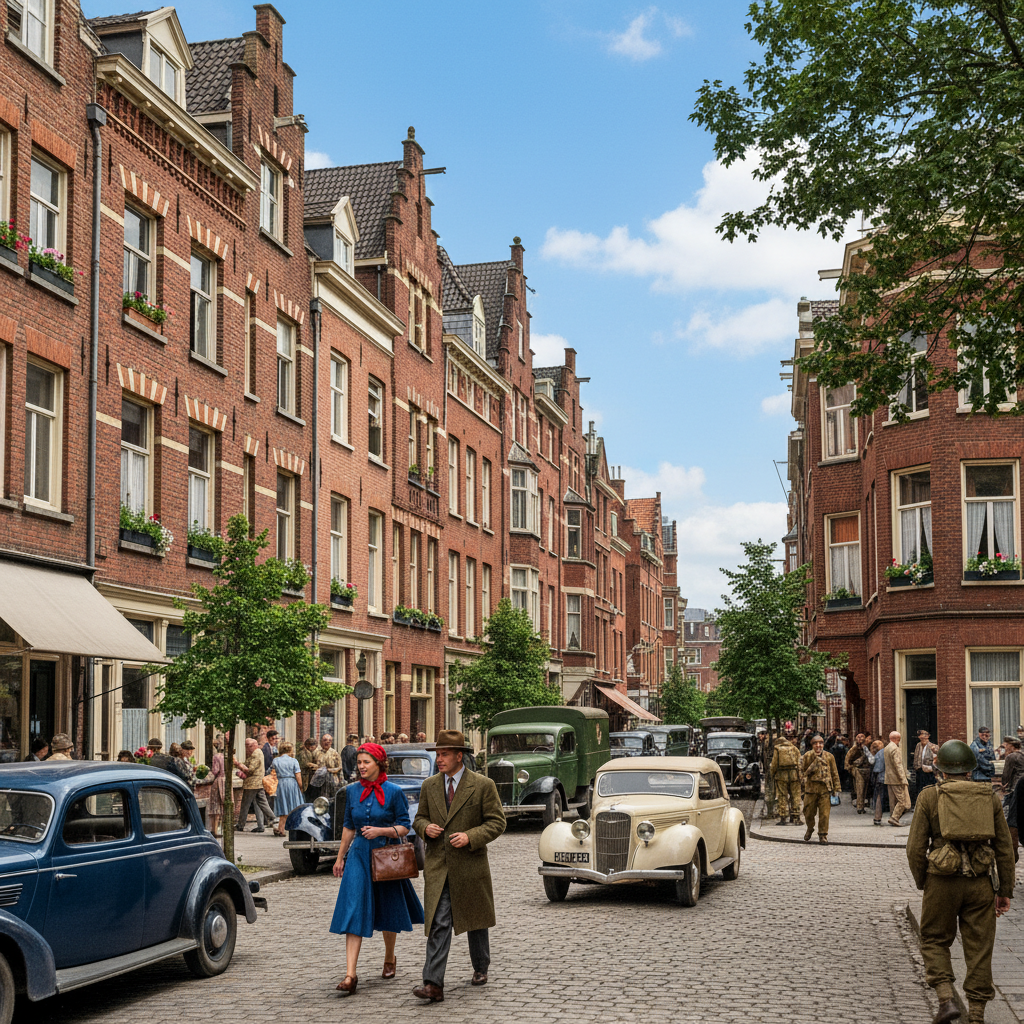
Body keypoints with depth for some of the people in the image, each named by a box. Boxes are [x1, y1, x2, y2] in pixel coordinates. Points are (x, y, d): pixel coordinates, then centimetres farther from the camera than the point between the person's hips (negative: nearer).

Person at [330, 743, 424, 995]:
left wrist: (381, 831, -20)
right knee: (353, 912, -10)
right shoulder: (352, 791, 5)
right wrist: (340, 857, 15)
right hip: (359, 855, 2)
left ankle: (390, 958, 38)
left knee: (388, 912, 12)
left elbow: (404, 827, -5)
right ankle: (351, 974, -15)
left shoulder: (394, 792, -6)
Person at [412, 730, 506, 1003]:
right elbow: (419, 818, 15)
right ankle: (433, 984, -13)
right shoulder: (429, 786, 6)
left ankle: (481, 968, 37)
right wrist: (426, 827, -8)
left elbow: (497, 822, -5)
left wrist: (470, 836, -19)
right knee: (438, 925, -8)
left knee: (476, 921, 15)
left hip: (470, 865, -2)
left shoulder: (483, 785, -6)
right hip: (437, 866, 2)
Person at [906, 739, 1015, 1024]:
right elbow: (1004, 848, 7)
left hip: (943, 881, -2)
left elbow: (916, 848, -2)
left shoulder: (930, 797, 0)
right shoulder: (989, 797, 7)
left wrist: (922, 883, 12)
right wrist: (1005, 890, 13)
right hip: (980, 883, 2)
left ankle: (946, 998, -1)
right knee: (979, 947, 10)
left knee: (935, 940, 15)